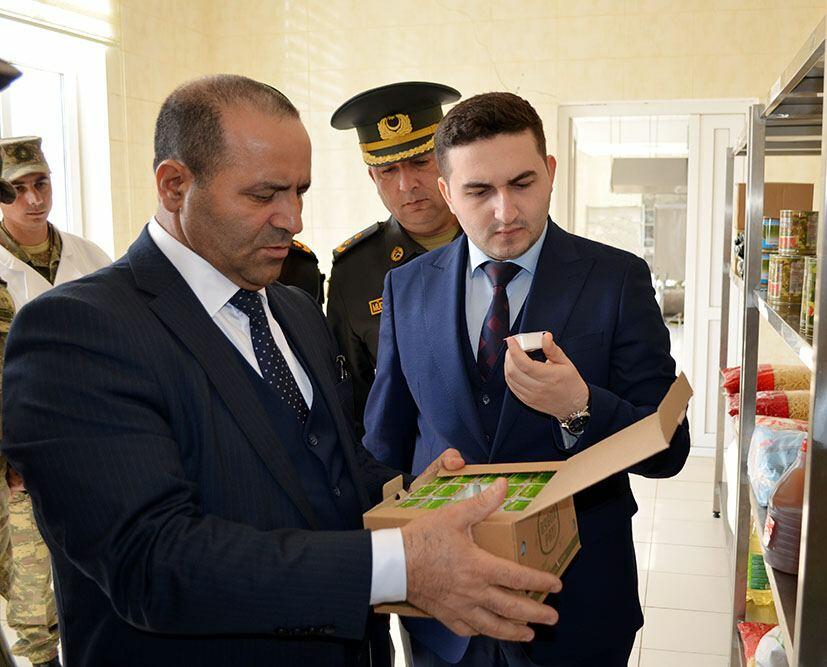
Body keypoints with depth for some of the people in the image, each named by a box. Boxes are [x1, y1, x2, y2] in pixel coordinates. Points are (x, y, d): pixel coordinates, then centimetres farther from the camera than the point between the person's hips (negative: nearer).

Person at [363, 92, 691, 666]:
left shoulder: (619, 279, -9)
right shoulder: (407, 287, -1)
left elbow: (669, 451, -10)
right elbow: (385, 442, 7)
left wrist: (579, 408, -28)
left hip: (576, 601, -1)